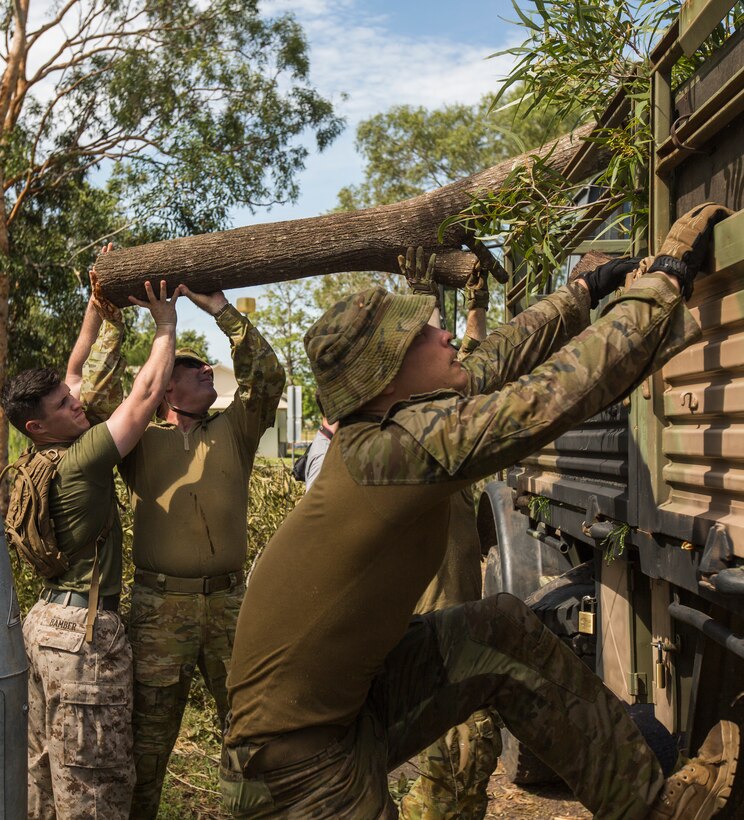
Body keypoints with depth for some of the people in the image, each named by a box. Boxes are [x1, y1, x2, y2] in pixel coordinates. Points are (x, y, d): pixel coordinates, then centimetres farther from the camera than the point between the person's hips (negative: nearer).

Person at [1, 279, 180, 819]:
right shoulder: (80, 462, -19)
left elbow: (78, 370, 15)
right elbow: (147, 395, -17)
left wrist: (99, 304, 15)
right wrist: (166, 323, -5)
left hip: (45, 621, 10)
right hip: (84, 631, -9)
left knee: (44, 769, 17)